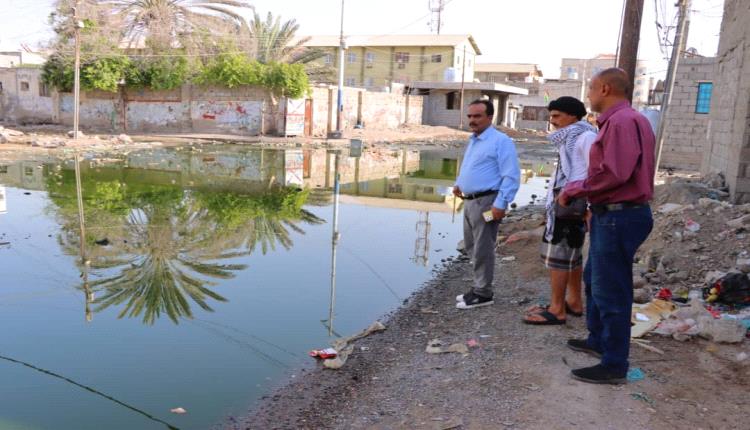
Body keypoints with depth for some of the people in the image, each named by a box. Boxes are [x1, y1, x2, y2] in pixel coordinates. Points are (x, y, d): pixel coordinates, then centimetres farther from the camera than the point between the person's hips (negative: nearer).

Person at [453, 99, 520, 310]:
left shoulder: (501, 141, -12)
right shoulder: (473, 140, 17)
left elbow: (511, 176, -18)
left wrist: (500, 204, -23)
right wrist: (459, 183, 14)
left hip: (486, 202, -9)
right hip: (470, 201, 9)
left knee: (482, 250, -2)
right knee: (471, 247, 16)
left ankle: (483, 294, 10)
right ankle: (479, 286, 29)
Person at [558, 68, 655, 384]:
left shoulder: (622, 121, -18)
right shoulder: (617, 120, 14)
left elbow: (615, 174, -27)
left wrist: (574, 189, -15)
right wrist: (596, 207, 13)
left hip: (618, 218, -11)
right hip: (611, 215, 11)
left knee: (610, 292, -2)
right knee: (594, 279, 23)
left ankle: (614, 366, 10)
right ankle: (597, 340, 39)